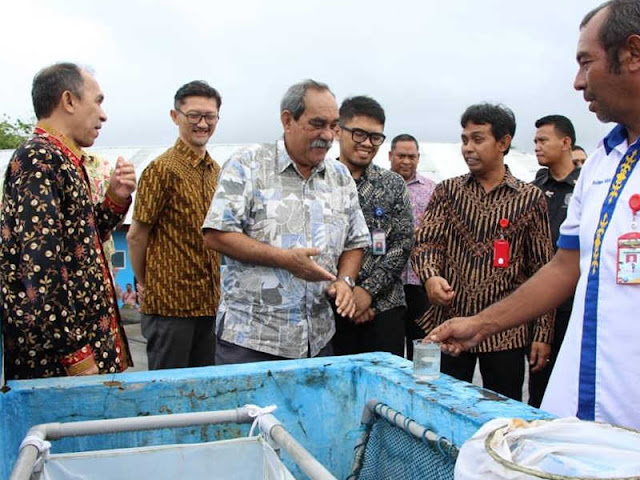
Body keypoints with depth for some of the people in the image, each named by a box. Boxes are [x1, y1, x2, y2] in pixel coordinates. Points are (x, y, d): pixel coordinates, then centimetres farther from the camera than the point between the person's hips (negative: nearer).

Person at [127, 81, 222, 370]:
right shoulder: (163, 169, -13)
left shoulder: (216, 172, 10)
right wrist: (144, 283, 0)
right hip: (169, 303, -7)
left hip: (210, 302, 7)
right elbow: (136, 235, -9)